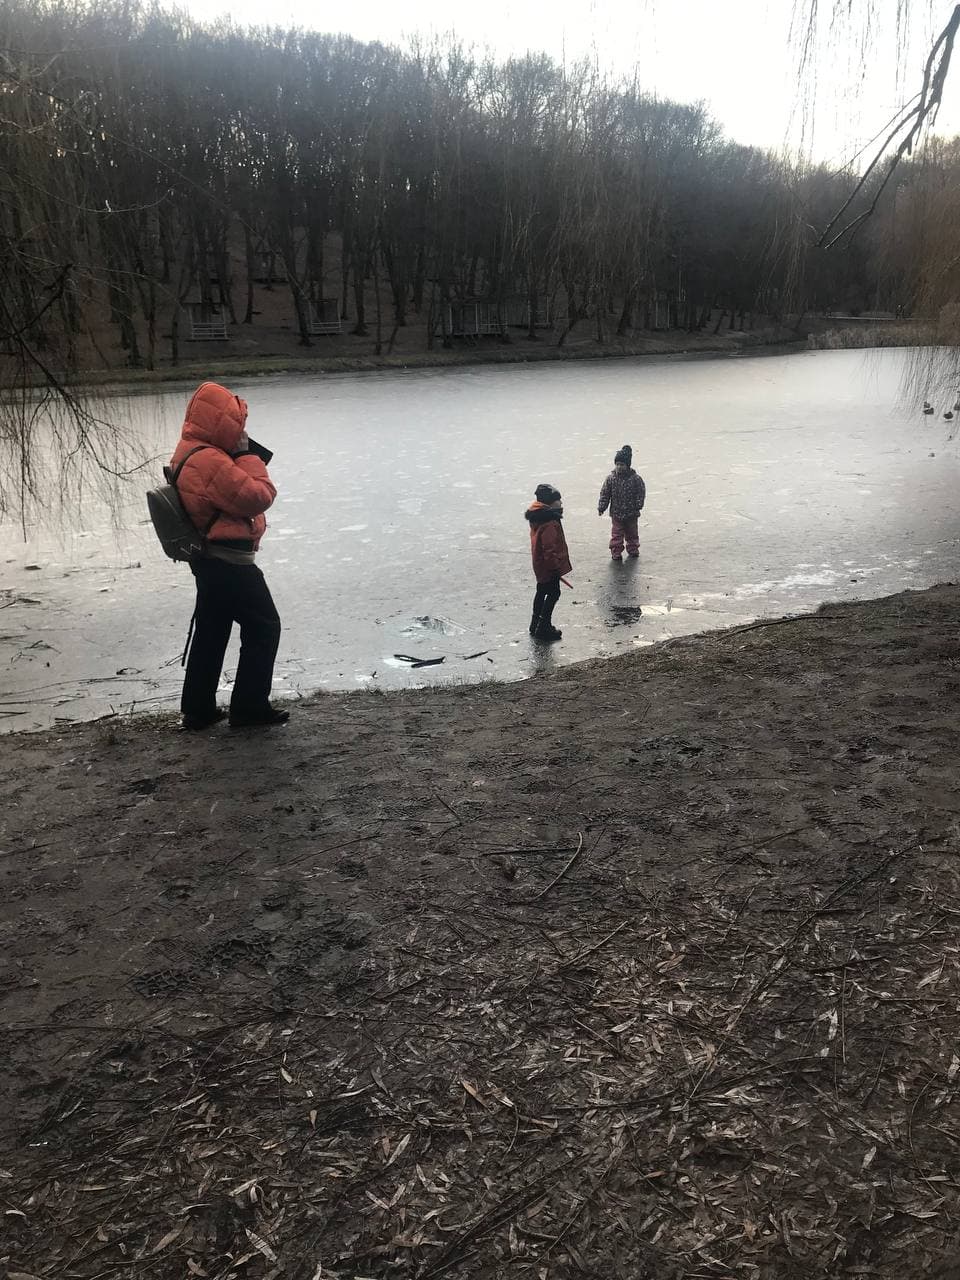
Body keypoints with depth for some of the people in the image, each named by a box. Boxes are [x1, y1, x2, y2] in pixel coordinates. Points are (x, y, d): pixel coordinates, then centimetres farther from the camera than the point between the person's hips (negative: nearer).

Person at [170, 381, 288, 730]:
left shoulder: (188, 453, 9)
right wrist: (249, 455, -11)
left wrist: (244, 455, 0)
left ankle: (198, 709, 25)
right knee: (264, 627, 3)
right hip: (230, 563, -10)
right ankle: (250, 708, 9)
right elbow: (259, 496, -22)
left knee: (211, 630, 17)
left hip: (207, 558, 10)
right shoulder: (211, 462, -24)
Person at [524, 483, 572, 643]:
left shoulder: (537, 516, 7)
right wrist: (555, 566, -20)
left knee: (542, 592, 20)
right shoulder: (549, 523, -25)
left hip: (540, 565, 10)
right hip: (549, 567, -10)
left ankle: (536, 624, 31)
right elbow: (550, 548, -26)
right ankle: (543, 628, 1)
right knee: (553, 594, -1)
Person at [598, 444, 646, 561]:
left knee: (632, 534, 16)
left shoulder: (636, 479, -12)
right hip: (616, 513, 0)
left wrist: (638, 505, -13)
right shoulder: (611, 478, -8)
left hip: (631, 513, 0)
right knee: (616, 535, 2)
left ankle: (633, 551, 33)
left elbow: (641, 493, -5)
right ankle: (616, 554, 13)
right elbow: (604, 493, -2)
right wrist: (602, 507, -6)